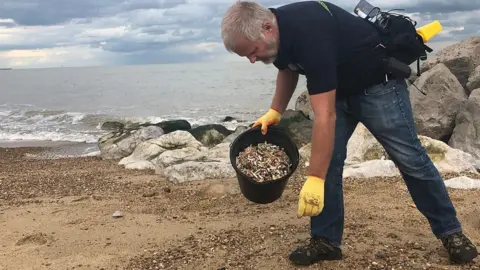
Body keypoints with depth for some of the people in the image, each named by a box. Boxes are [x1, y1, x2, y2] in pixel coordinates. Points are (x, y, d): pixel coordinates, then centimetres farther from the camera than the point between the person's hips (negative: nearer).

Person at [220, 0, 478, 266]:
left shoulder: (308, 32, -37)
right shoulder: (278, 31, -10)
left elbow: (325, 116, -39)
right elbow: (287, 67, 15)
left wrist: (314, 180, -39)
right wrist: (275, 112, 3)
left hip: (378, 83, -8)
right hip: (337, 89, 8)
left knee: (409, 158, -2)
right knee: (326, 160, -1)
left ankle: (450, 231, 14)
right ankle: (326, 240, 7)